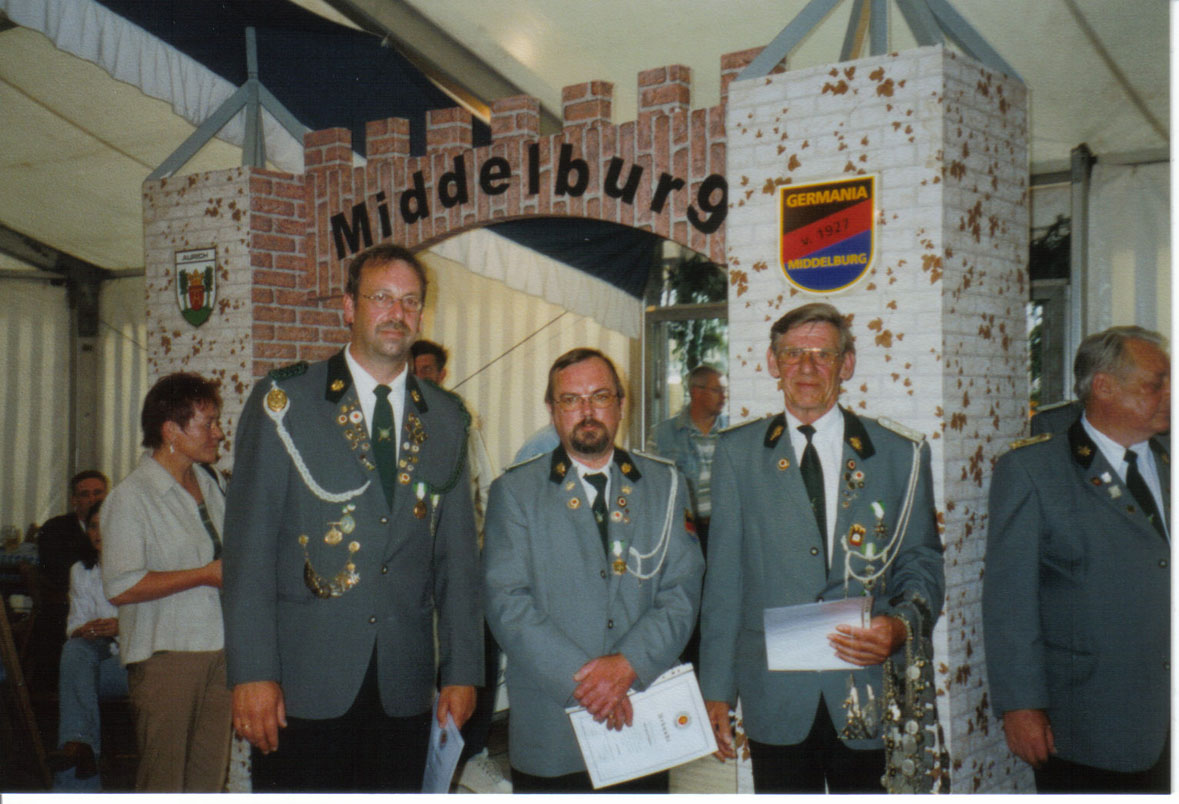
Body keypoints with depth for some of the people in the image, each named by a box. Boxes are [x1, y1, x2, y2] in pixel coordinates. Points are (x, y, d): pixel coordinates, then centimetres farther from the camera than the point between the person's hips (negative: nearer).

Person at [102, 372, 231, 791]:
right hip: (165, 653, -7)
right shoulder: (130, 496, -9)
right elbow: (121, 587, -17)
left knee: (211, 772, 8)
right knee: (164, 779, -2)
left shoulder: (211, 483, 14)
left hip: (218, 647, 7)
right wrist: (206, 575, -16)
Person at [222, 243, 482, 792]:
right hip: (302, 687, -3)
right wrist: (253, 673, -10)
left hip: (404, 688, 3)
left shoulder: (446, 418, 10)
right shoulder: (285, 401, 0)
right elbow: (249, 545, -4)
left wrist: (463, 671, 6)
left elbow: (458, 553, 11)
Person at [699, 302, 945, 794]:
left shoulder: (902, 454, 5)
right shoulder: (737, 453, 5)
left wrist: (900, 625, -14)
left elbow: (922, 565, 8)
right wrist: (715, 689, 4)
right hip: (775, 701, 0)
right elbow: (723, 576, 5)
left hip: (873, 698, 0)